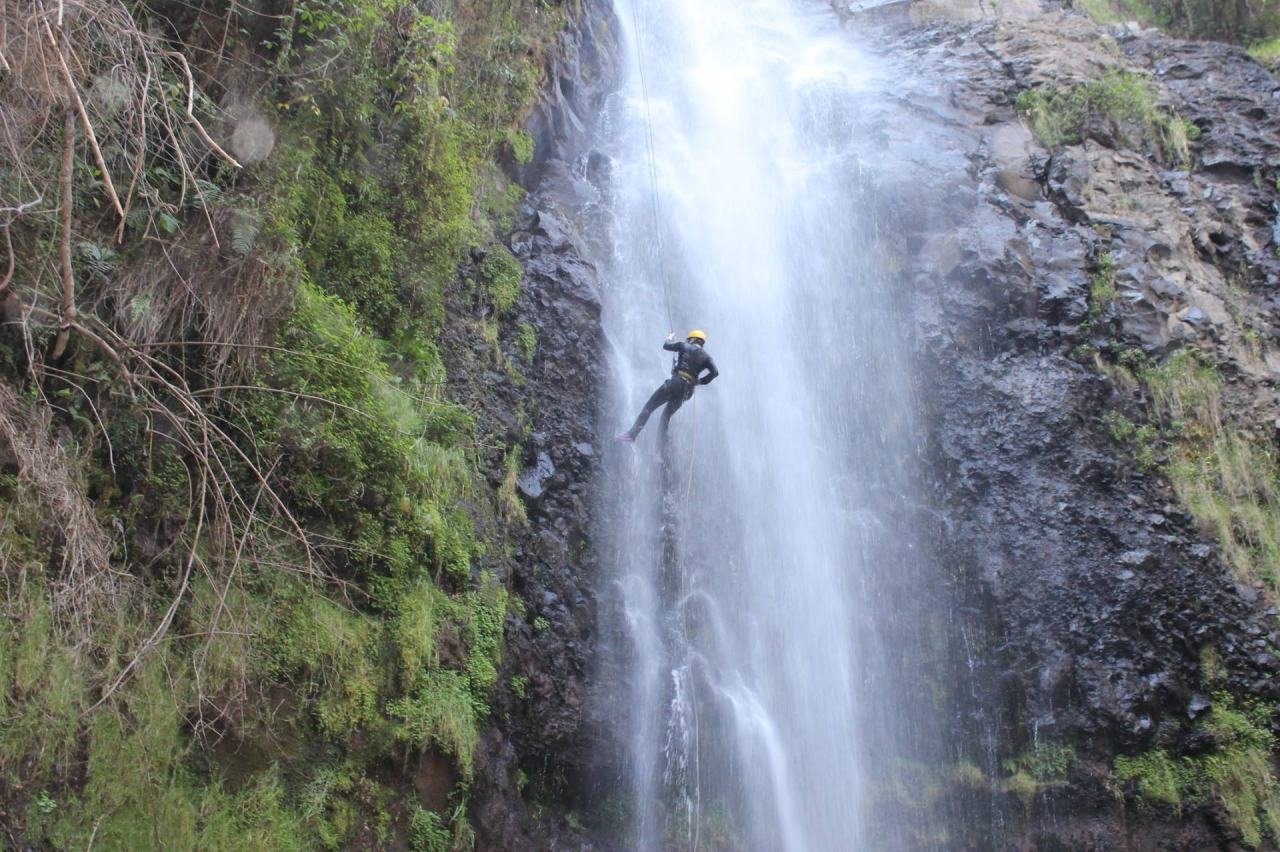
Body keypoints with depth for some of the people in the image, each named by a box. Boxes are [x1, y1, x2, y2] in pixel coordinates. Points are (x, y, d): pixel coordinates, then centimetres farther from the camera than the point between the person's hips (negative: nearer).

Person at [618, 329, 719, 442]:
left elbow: (666, 346, 21)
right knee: (666, 415, 17)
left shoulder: (685, 346, 9)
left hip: (675, 382, -4)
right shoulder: (706, 357, 14)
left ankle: (632, 434, -13)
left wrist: (670, 339, 43)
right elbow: (715, 372, -1)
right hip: (688, 390, 4)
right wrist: (701, 381, 9)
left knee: (648, 407, -1)